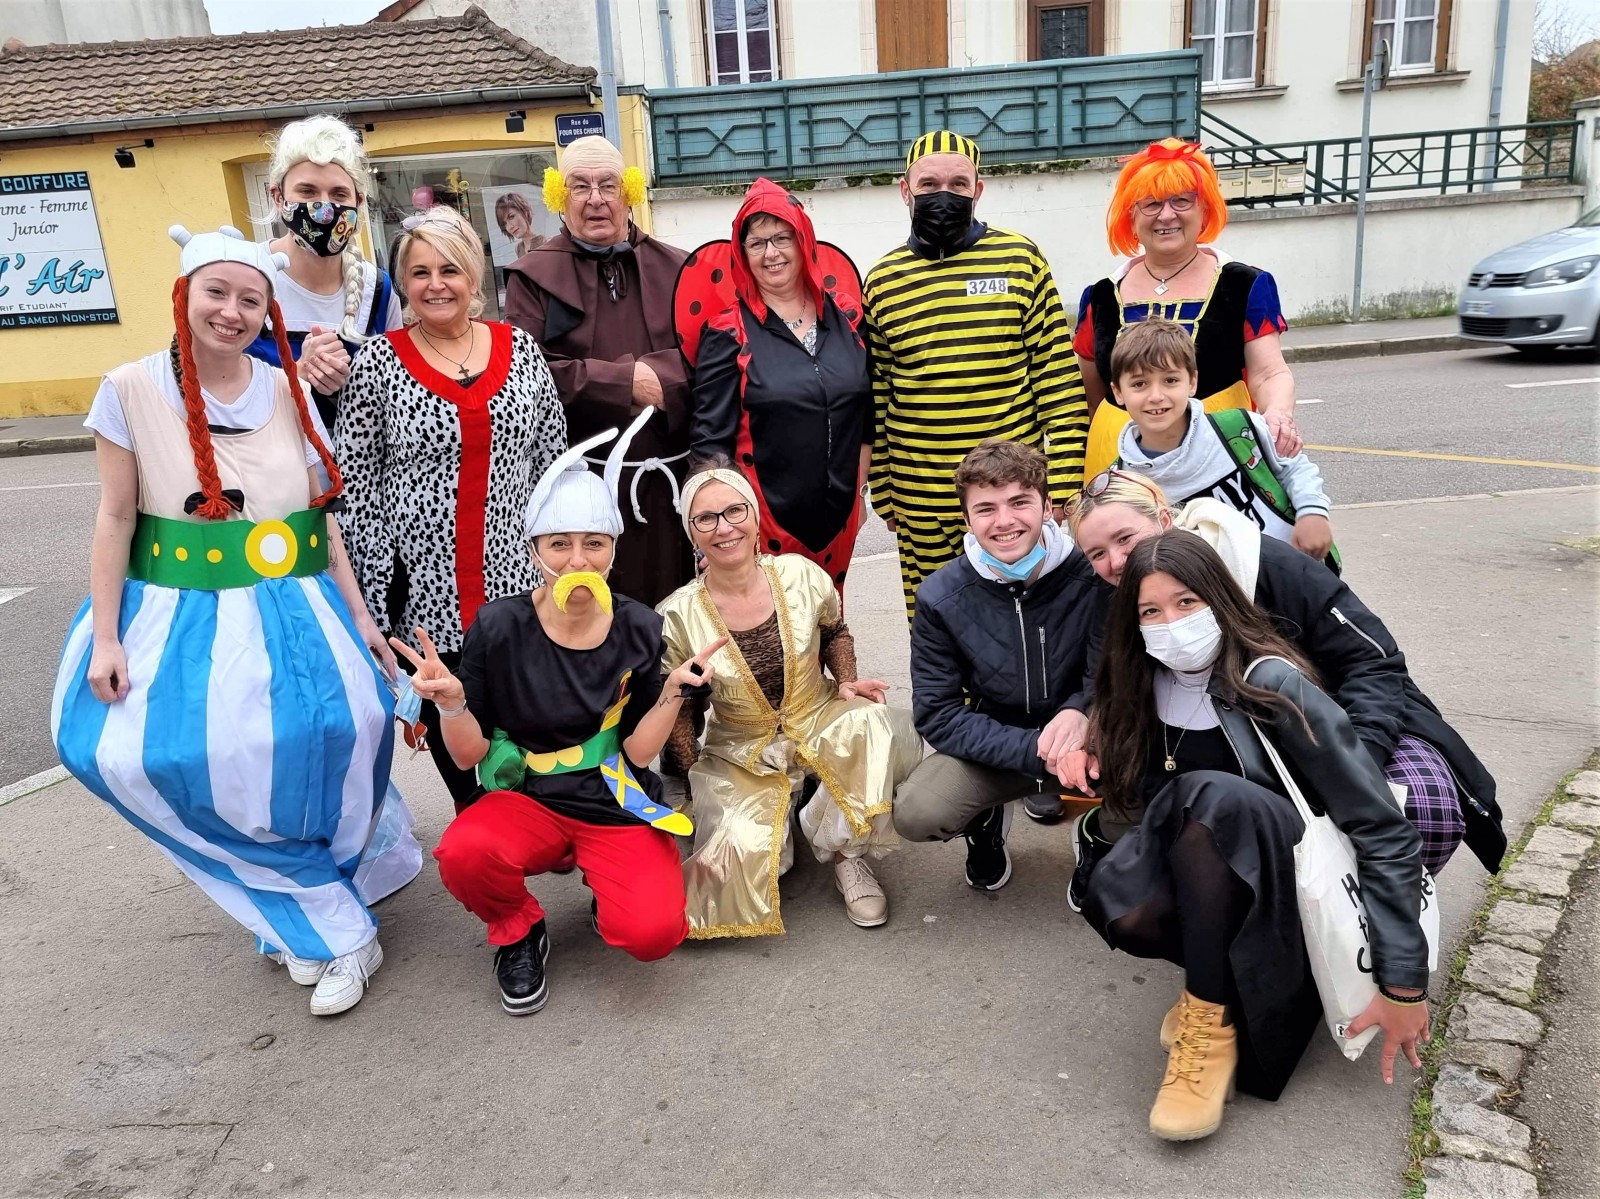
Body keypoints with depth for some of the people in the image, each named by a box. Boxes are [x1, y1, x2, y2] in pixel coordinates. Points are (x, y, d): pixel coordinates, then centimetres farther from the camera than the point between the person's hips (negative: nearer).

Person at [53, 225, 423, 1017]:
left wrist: (360, 619, 4)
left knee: (340, 727, -20)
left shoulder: (288, 393, 4)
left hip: (290, 615, 1)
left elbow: (323, 519, 7)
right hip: (180, 618, 0)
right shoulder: (132, 389, -1)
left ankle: (306, 915, 9)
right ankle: (328, 917, 0)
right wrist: (106, 637, -4)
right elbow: (115, 518, 1)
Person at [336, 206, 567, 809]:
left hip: (512, 566, 2)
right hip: (424, 573, -1)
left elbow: (552, 457, 7)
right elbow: (355, 480, -5)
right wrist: (374, 587, -7)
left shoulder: (520, 348, 2)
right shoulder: (378, 362, -5)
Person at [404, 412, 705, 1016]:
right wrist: (451, 700, -23)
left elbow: (639, 751, -4)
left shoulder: (639, 629, -5)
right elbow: (469, 755, -4)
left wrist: (674, 689, -17)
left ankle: (608, 895, 14)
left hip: (620, 805, 0)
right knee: (464, 853, -33)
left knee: (652, 933, -25)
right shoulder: (499, 627, -9)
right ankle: (518, 932, 3)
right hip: (527, 796, 0)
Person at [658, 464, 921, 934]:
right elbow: (676, 713, -3)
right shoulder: (677, 617, -15)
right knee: (739, 849, -28)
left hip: (819, 722, 1)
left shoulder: (801, 575, -12)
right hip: (740, 754, -1)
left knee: (876, 726, -33)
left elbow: (836, 633, 9)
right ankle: (774, 836, 13)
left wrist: (847, 683, -8)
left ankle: (840, 847, -7)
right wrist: (699, 780, -7)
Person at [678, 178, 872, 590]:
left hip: (839, 512, 4)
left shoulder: (845, 314, 4)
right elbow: (711, 435, -9)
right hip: (765, 514, -4)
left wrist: (859, 490, 11)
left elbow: (867, 412, 11)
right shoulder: (730, 329, -7)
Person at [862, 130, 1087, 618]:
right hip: (919, 503, 2)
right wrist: (882, 492, 8)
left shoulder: (1020, 259, 0)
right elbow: (876, 396, 9)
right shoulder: (882, 279, 5)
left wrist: (1062, 479, -6)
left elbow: (1058, 375, -1)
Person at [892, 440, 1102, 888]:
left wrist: (1081, 710, -31)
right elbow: (938, 715, -14)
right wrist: (1033, 750, -28)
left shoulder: (1093, 573, -16)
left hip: (1090, 735, 0)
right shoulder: (940, 598, -14)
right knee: (915, 813, -25)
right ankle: (987, 821, 13)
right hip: (995, 745, 0)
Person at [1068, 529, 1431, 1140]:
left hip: (1304, 884, -4)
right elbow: (1137, 811, 8)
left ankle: (1212, 1023, -23)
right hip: (1218, 887, 4)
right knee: (1116, 902, -31)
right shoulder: (1142, 692, -2)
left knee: (1208, 796, -36)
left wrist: (1403, 986, -21)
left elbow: (1383, 830, -19)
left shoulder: (1270, 684, -19)